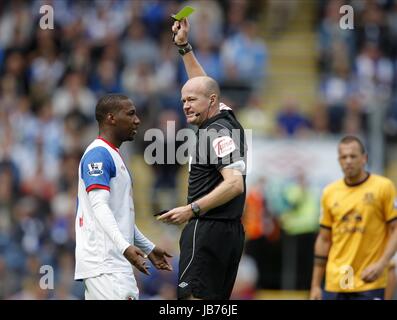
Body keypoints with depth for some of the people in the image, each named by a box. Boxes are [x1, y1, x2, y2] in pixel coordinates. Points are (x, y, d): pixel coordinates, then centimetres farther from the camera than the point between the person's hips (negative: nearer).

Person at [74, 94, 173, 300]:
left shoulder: (112, 155, 22)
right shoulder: (98, 155, -9)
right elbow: (99, 206, -21)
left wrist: (148, 248, 31)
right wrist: (124, 246, -32)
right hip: (105, 262, -10)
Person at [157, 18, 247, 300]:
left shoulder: (218, 132, -13)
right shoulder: (226, 119, 14)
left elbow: (235, 183, -23)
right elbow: (205, 85, 33)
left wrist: (191, 209, -27)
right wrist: (183, 46, 34)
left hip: (208, 228, -10)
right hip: (231, 229, 10)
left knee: (194, 298, -15)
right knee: (217, 300, 10)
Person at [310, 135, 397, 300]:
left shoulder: (383, 187, -2)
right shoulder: (330, 192, 9)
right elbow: (324, 239, 14)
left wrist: (382, 264, -17)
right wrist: (315, 285, 11)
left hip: (369, 284, -4)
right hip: (335, 285, 4)